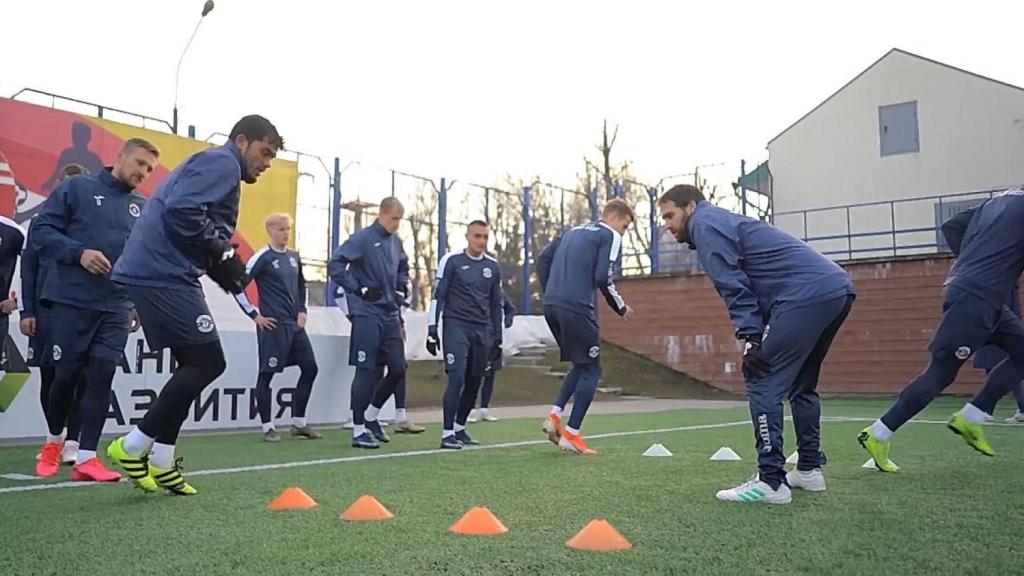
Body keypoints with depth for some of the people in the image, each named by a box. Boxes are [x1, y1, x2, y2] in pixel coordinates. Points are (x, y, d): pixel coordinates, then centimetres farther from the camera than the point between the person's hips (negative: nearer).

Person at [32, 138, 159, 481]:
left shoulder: (144, 208, 11)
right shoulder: (77, 188, 1)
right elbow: (42, 231, -3)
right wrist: (79, 253, -17)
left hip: (117, 307, 3)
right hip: (71, 301, -2)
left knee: (102, 376, -5)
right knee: (66, 375, 5)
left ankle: (86, 458, 1)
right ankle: (54, 440, 31)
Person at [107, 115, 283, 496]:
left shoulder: (215, 167, 26)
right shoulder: (221, 163, -6)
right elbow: (182, 210, -22)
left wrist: (222, 263, 10)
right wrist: (223, 252, -12)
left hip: (155, 273, 11)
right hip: (164, 274, -11)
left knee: (194, 364, 14)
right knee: (208, 363, -8)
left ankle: (161, 461, 17)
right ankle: (133, 446, -1)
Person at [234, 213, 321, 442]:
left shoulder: (294, 257, 12)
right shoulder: (262, 258, -8)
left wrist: (302, 311, 13)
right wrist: (255, 315, -10)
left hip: (295, 324, 7)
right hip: (272, 325, -7)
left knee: (310, 368, 6)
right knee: (267, 374, -1)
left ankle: (298, 422, 17)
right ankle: (268, 427, 9)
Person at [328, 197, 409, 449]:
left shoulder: (396, 242, 12)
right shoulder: (362, 238, -9)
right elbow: (335, 265, -15)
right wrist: (359, 290, -15)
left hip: (390, 315, 7)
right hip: (367, 315, -7)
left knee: (398, 369, 6)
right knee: (366, 371, -5)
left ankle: (371, 416, 25)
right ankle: (358, 430, 4)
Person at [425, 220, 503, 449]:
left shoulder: (493, 267, 12)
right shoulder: (452, 261, -1)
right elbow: (438, 296, -2)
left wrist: (497, 338, 15)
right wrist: (432, 330, -7)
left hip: (482, 330, 5)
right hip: (456, 327, -5)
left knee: (474, 383, 7)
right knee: (457, 378, -15)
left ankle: (459, 429, 22)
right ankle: (447, 433, -11)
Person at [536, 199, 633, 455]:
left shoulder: (574, 232, 25)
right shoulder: (611, 236, 2)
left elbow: (543, 257, 19)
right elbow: (603, 277, -9)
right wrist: (621, 308, 4)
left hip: (551, 307, 8)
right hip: (577, 308, -8)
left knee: (581, 366, 21)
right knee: (591, 370, 5)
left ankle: (554, 415, 7)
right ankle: (571, 434, 2)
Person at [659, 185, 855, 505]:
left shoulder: (705, 224, 2)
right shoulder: (727, 222, 31)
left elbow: (734, 286, -10)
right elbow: (747, 280, 24)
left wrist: (750, 338, -15)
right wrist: (760, 337, 15)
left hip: (806, 296, -10)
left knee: (763, 382, -8)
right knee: (801, 383, 22)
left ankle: (771, 482, -9)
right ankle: (810, 469, 27)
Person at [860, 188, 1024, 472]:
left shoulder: (1000, 200, 17)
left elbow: (951, 227, 19)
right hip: (974, 298, -10)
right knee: (940, 374, -5)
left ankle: (970, 419, 10)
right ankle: (878, 436, 0)